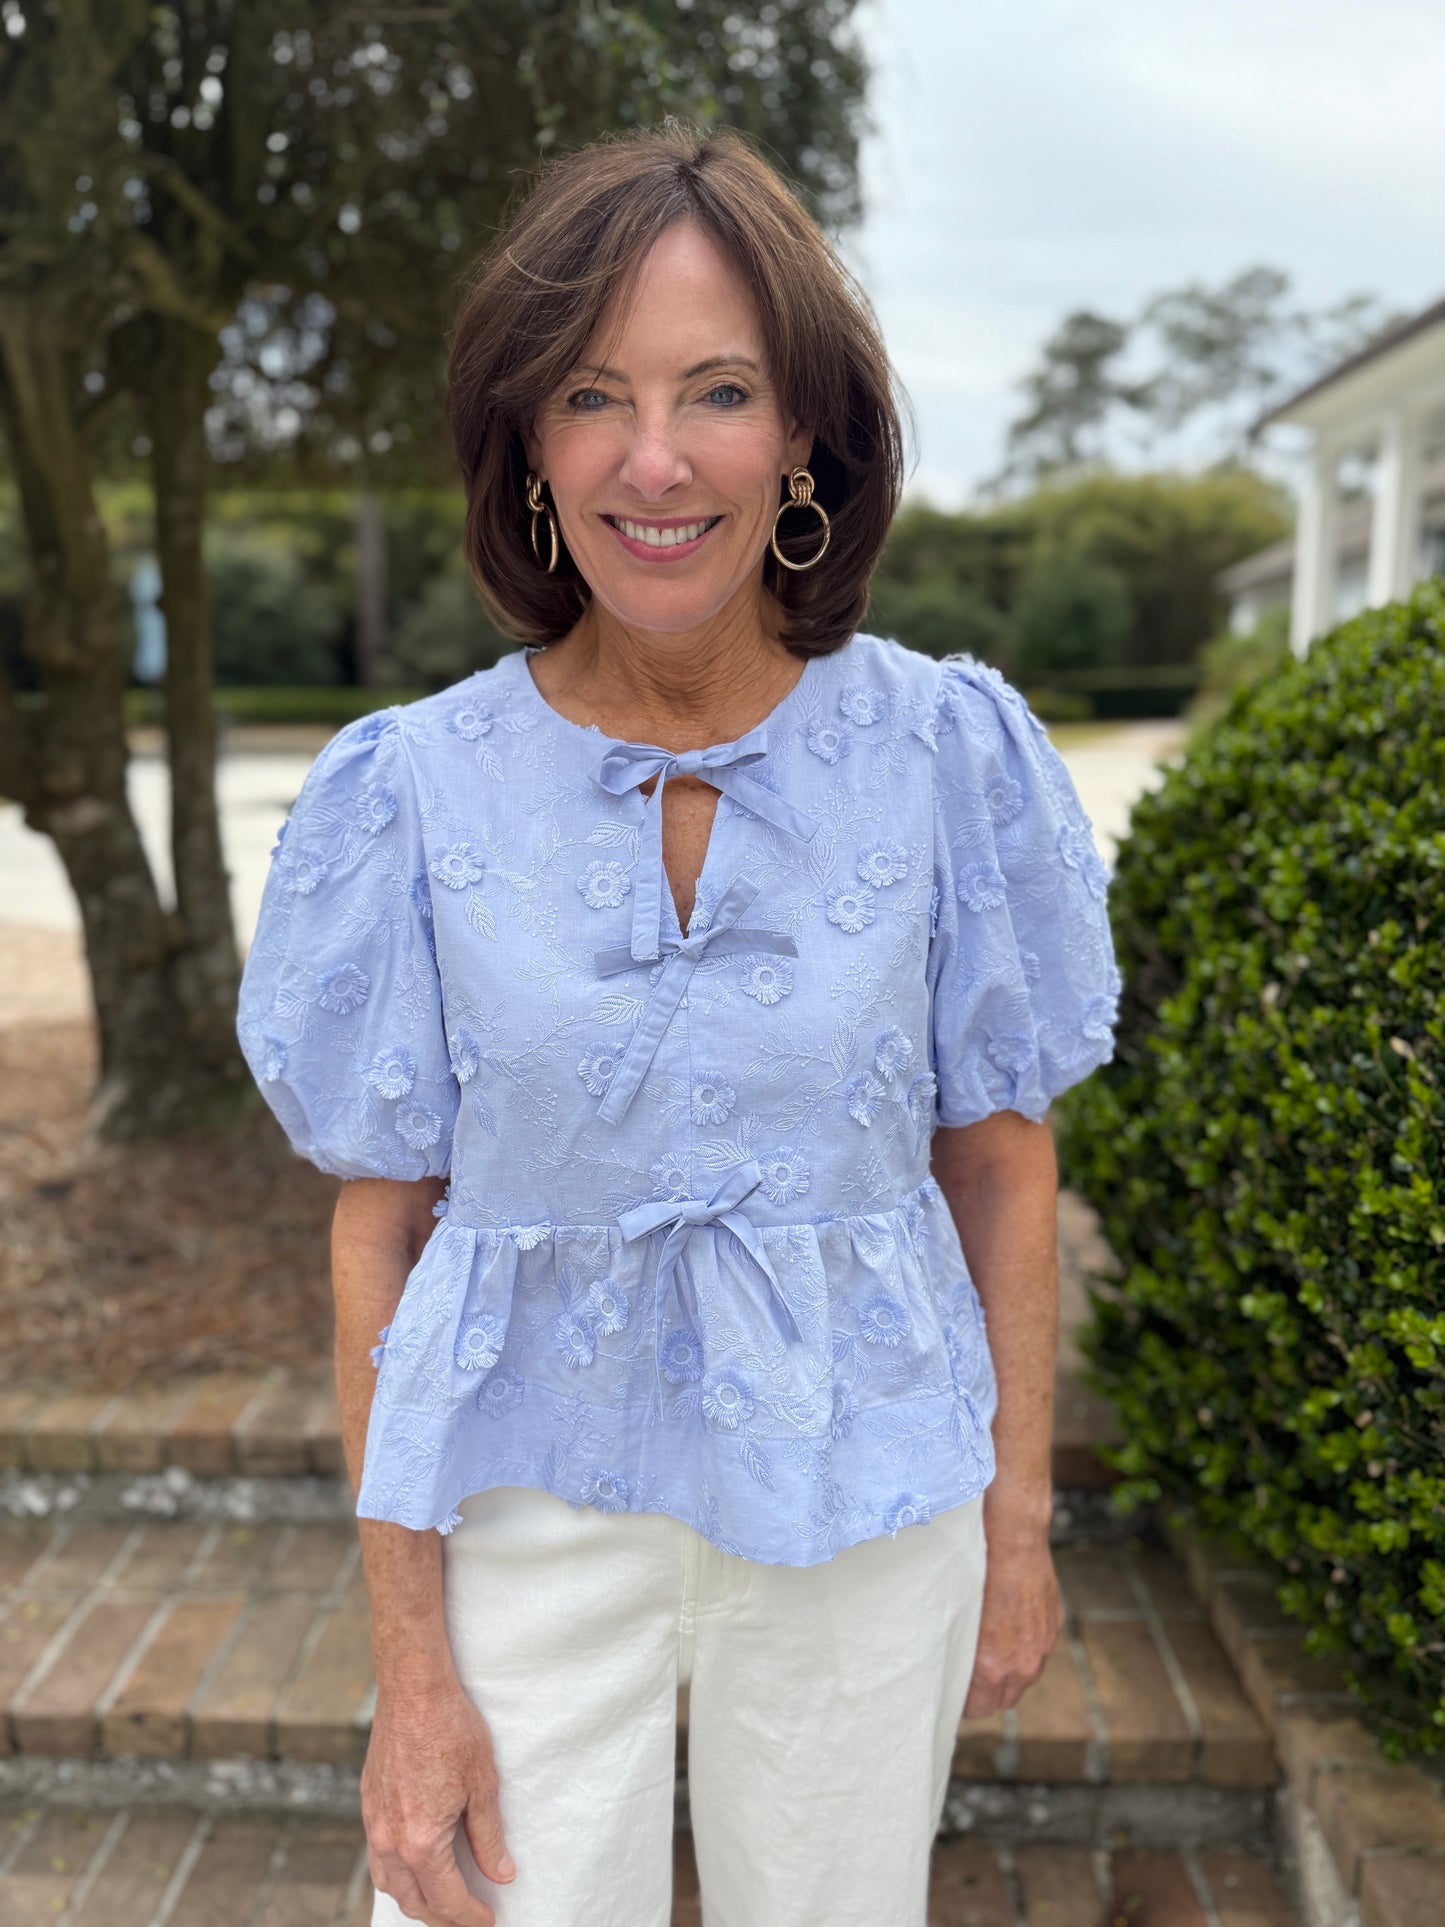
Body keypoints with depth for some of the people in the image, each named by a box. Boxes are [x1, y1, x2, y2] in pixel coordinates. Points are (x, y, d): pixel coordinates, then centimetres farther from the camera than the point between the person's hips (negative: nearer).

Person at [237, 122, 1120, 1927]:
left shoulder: (946, 750, -9)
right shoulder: (414, 790, -9)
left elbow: (1000, 1154, 0)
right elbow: (382, 1224, -5)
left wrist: (1018, 1523, 4)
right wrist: (409, 1660, -4)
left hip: (861, 1508, 1)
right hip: (534, 1506, 0)